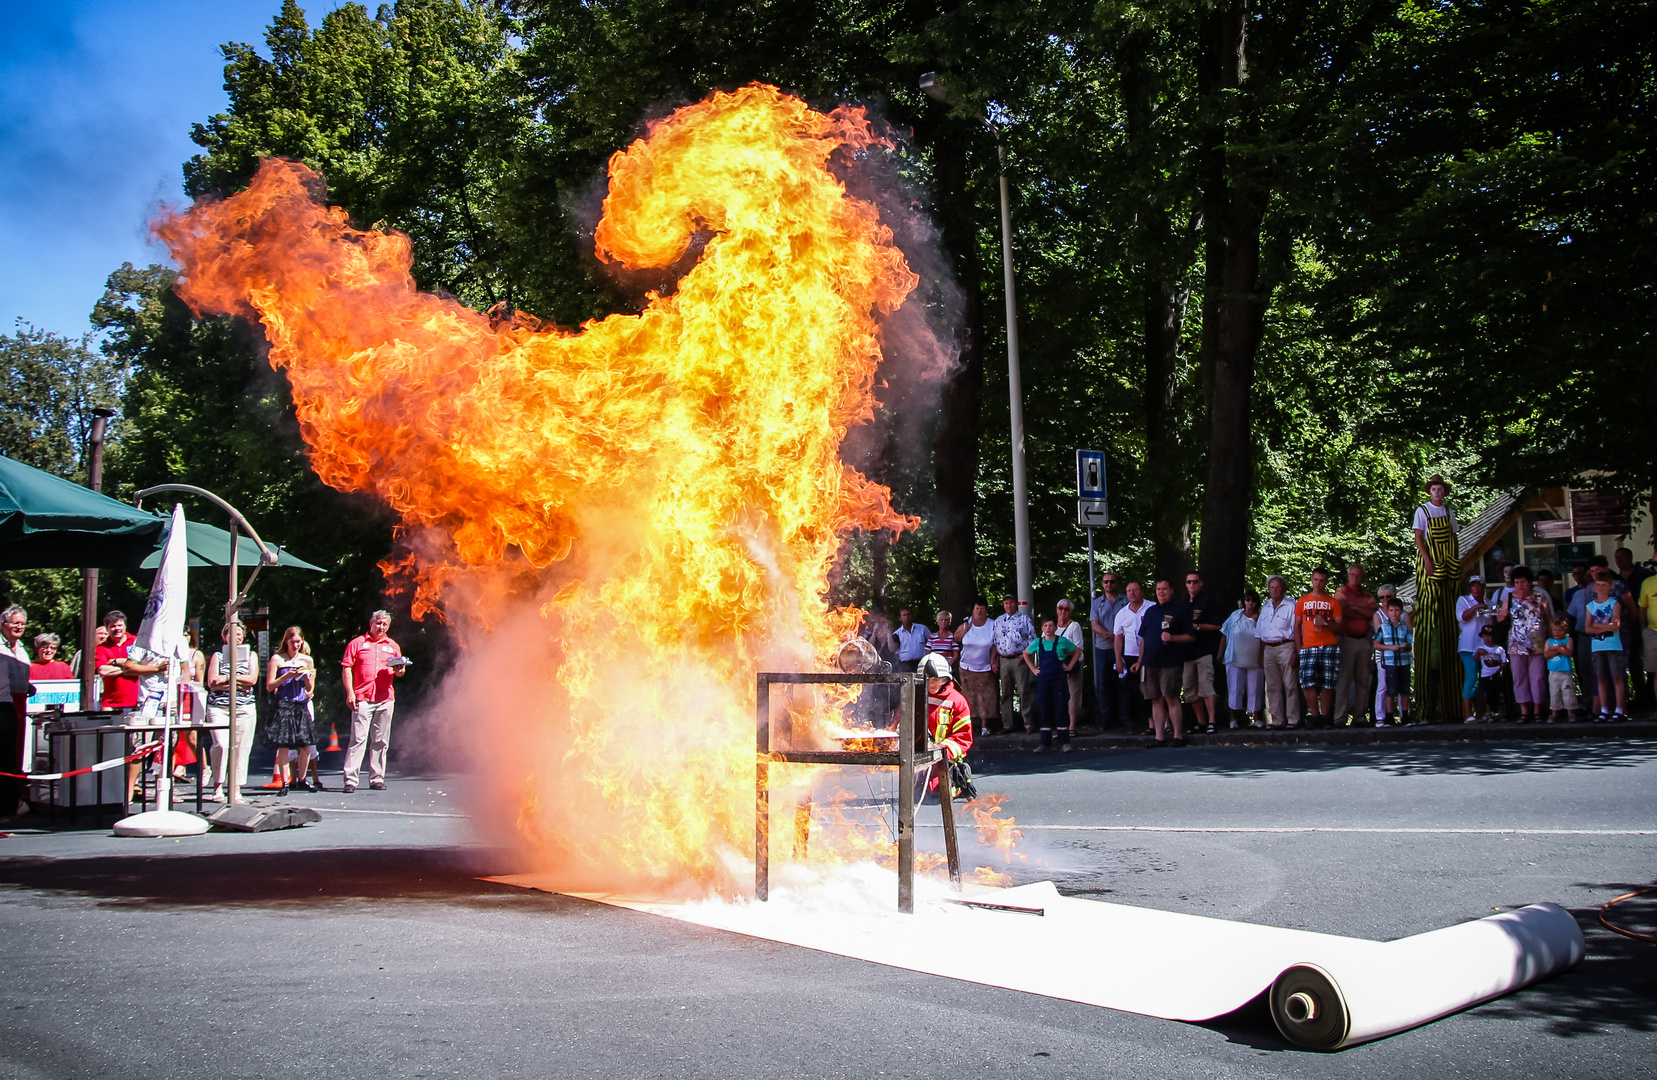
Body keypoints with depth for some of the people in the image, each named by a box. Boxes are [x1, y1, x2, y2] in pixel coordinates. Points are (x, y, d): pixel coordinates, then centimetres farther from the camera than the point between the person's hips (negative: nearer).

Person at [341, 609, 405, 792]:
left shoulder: (392, 646, 19)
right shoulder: (357, 643, 8)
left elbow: (400, 672, 22)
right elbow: (346, 668, 2)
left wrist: (399, 670, -2)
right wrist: (350, 693, -8)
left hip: (386, 699, 4)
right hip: (362, 699, -4)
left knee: (381, 741, 5)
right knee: (358, 739, -10)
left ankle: (377, 779, 10)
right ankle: (350, 779, -8)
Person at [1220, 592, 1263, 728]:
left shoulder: (1261, 618, 2)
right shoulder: (1235, 616, 4)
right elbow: (1224, 635, 8)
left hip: (1255, 660, 0)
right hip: (1236, 660, 0)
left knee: (1254, 690, 3)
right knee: (1234, 689, 0)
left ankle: (1254, 719, 10)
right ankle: (1233, 719, 4)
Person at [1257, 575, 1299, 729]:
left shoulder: (1290, 605, -2)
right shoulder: (1265, 607, 17)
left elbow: (1296, 631, -7)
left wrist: (1295, 653, -15)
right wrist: (1261, 654, 13)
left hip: (1285, 647, -6)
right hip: (1269, 650, 6)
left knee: (1290, 685, -6)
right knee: (1272, 687, 5)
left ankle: (1293, 720, -4)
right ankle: (1277, 721, 9)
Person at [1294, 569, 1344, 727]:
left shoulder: (1333, 602, 11)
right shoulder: (1302, 601, 14)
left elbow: (1340, 626, 7)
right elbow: (1297, 626, 14)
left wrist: (1326, 623, -12)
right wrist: (1298, 648, 5)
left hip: (1329, 647, -1)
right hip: (1308, 648, 1)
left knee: (1327, 684, -2)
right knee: (1307, 683, -12)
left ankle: (1325, 717, 6)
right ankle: (1315, 715, -4)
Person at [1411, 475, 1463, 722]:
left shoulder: (1449, 512, 15)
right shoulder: (1423, 511, 1)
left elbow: (1453, 537, 16)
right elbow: (1418, 537, -6)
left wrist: (1456, 562, 6)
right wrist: (1427, 560, -17)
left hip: (1447, 562, 5)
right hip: (1430, 559, -5)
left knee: (1447, 610, 2)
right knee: (1429, 602, -10)